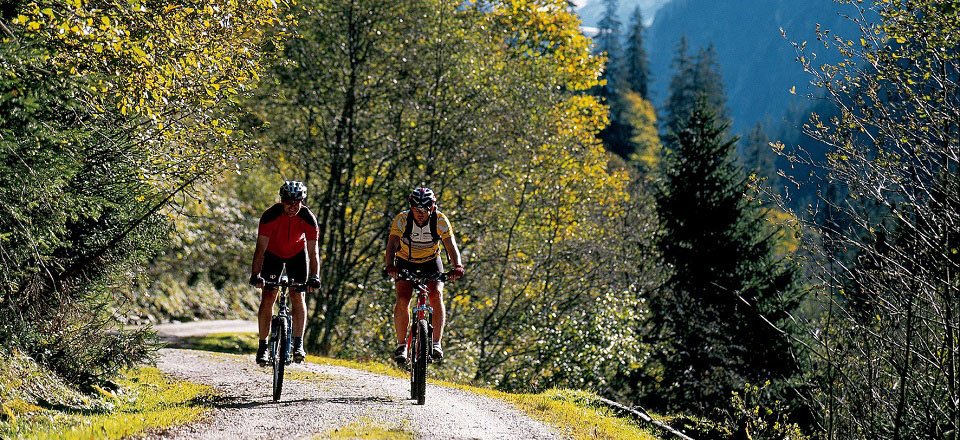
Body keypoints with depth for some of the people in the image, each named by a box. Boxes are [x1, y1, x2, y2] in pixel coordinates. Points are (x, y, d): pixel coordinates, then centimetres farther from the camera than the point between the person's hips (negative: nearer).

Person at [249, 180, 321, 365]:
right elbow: (261, 249, -34)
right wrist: (255, 275, -46)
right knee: (268, 297, -11)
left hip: (297, 254, 1)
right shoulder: (270, 216, -32)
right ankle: (263, 347, -7)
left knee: (298, 296, -11)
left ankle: (298, 344, -4)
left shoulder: (308, 218, -28)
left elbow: (313, 252, -30)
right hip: (273, 253, -1)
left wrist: (315, 277, -43)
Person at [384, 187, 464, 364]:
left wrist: (457, 267, -51)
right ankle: (401, 345, -8)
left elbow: (451, 246, -32)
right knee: (402, 300, -19)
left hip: (431, 262, 0)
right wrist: (390, 265, -55)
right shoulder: (402, 220, -26)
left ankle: (436, 343, -16)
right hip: (405, 263, 0)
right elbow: (392, 245, -35)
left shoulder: (440, 220, -24)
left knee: (436, 296, -21)